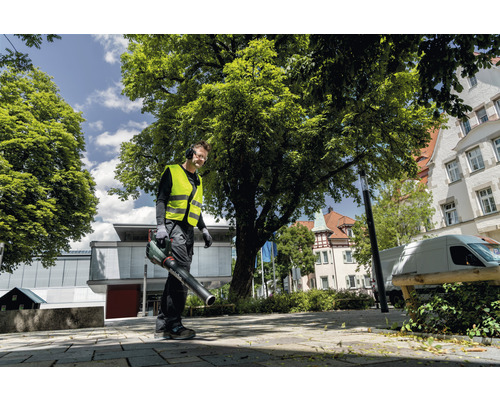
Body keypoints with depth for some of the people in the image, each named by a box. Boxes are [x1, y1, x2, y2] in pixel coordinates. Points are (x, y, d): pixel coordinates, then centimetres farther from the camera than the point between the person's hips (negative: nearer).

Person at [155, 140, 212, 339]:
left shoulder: (198, 180, 24)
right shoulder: (172, 171, 4)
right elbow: (161, 200, -4)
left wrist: (204, 229, 15)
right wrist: (160, 225, -16)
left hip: (189, 230, 7)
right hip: (173, 226, -7)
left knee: (176, 275, 5)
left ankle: (162, 325, 11)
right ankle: (174, 325, -14)